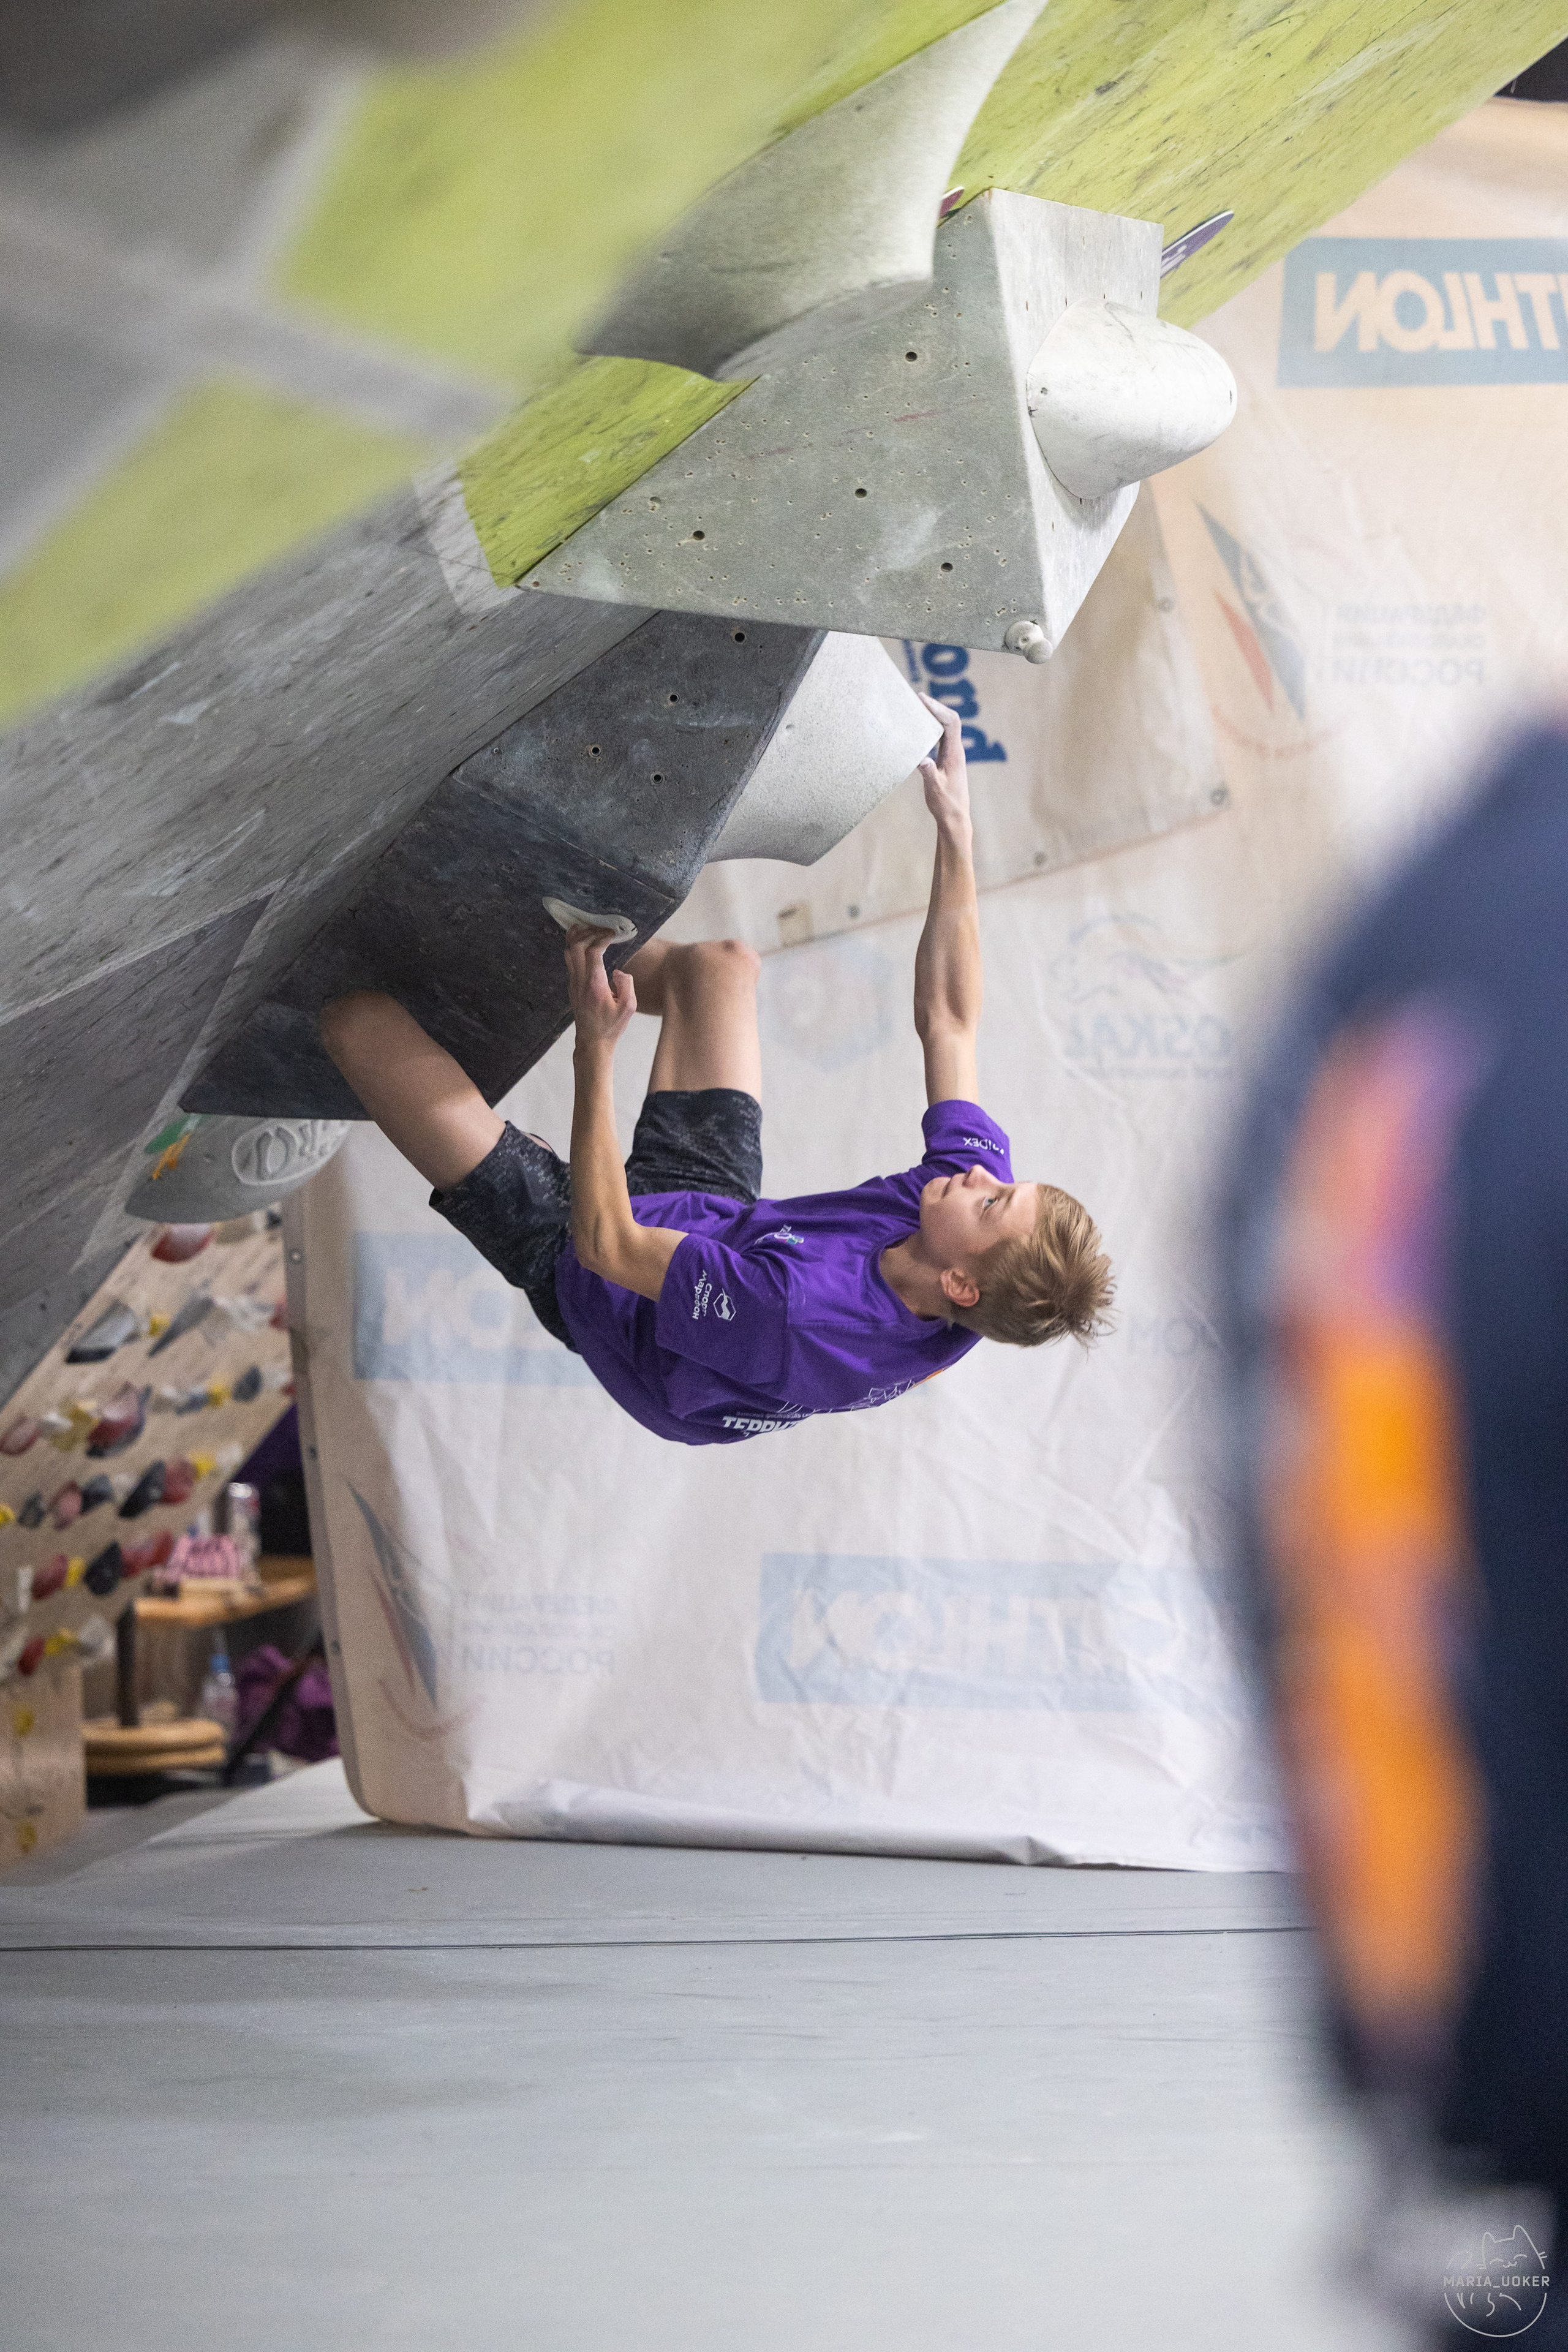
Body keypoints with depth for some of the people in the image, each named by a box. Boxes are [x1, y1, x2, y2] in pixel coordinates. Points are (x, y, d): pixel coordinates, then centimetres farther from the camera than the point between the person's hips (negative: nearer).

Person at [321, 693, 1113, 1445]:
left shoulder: (798, 1322, -46)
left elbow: (606, 1245, -37)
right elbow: (948, 1020, -13)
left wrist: (596, 1051, -39)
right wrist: (956, 832, -13)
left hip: (567, 1252, -7)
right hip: (715, 1206, 7)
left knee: (358, 1018, -11)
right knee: (722, 965, 15)